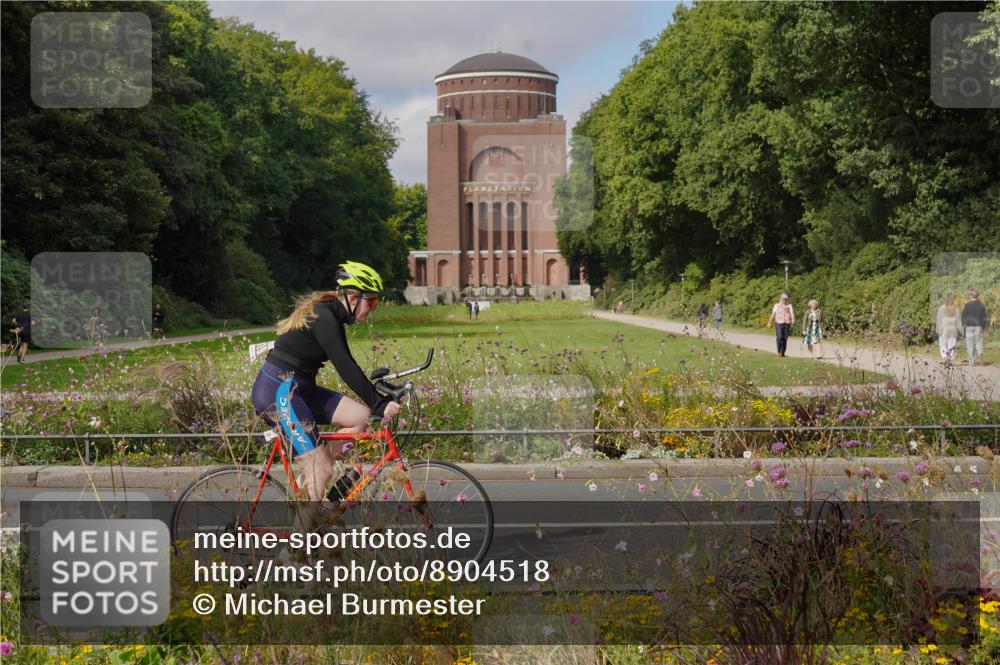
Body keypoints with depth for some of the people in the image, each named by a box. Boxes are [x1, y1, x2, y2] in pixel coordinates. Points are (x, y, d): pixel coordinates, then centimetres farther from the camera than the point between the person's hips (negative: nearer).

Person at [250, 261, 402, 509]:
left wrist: (380, 398, 10)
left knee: (361, 416, -1)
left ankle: (306, 479, 7)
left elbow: (347, 366, 16)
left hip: (299, 390, 9)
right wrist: (380, 405, -25)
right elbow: (346, 369, -24)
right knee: (322, 471, -10)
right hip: (277, 392, -9)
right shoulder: (323, 318, -18)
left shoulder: (331, 315, 11)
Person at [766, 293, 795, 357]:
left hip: (787, 324, 2)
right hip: (779, 323, -2)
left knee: (785, 338, 3)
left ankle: (782, 352, 12)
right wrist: (769, 322, 0)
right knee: (779, 337, -13)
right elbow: (773, 314, 4)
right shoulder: (777, 305, 6)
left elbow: (792, 313, -5)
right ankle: (779, 351, 0)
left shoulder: (789, 305, 8)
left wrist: (793, 320, -24)